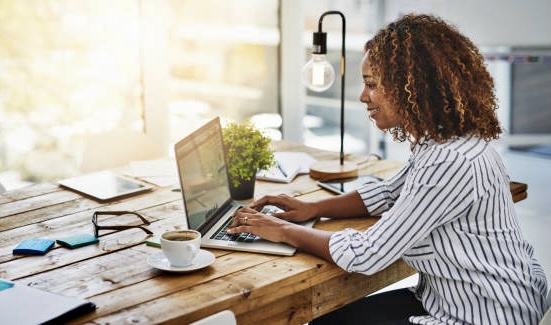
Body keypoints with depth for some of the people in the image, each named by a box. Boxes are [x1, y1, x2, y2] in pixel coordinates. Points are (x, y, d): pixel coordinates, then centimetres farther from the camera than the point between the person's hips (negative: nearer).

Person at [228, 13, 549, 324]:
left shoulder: (453, 162, -28)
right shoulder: (438, 141, 3)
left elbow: (366, 255, -27)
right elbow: (386, 194, 18)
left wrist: (284, 230, -14)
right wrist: (312, 208, 4)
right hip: (444, 299, 9)